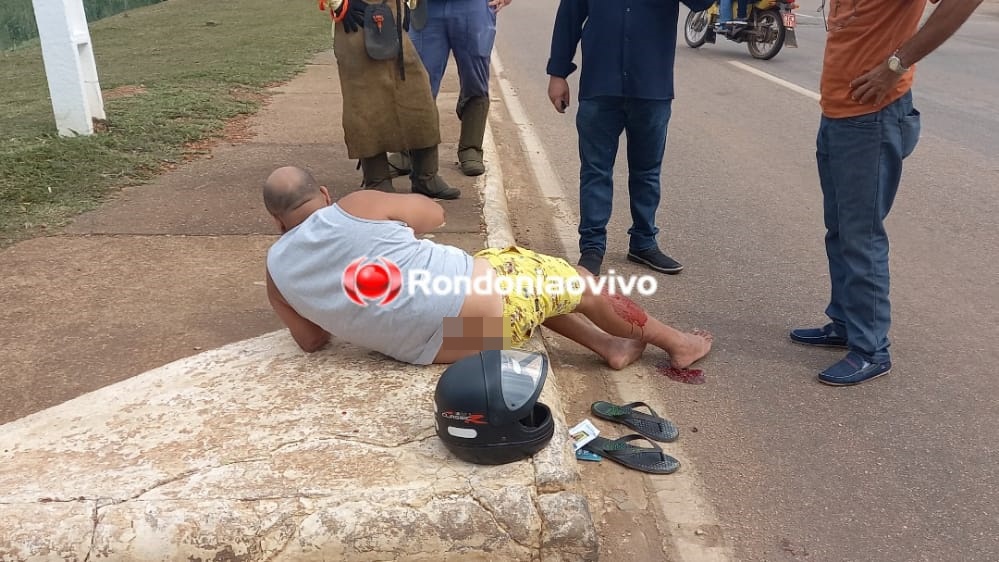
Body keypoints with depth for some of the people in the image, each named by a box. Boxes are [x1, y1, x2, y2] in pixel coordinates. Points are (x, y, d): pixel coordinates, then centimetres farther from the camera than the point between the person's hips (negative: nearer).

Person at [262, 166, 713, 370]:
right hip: (485, 299, -5)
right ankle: (676, 344, 38)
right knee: (583, 286, 19)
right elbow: (434, 214, 10)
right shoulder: (357, 207, -8)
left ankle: (610, 347, 39)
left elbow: (312, 341, 16)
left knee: (538, 285, 32)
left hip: (438, 350, 6)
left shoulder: (276, 270, 2)